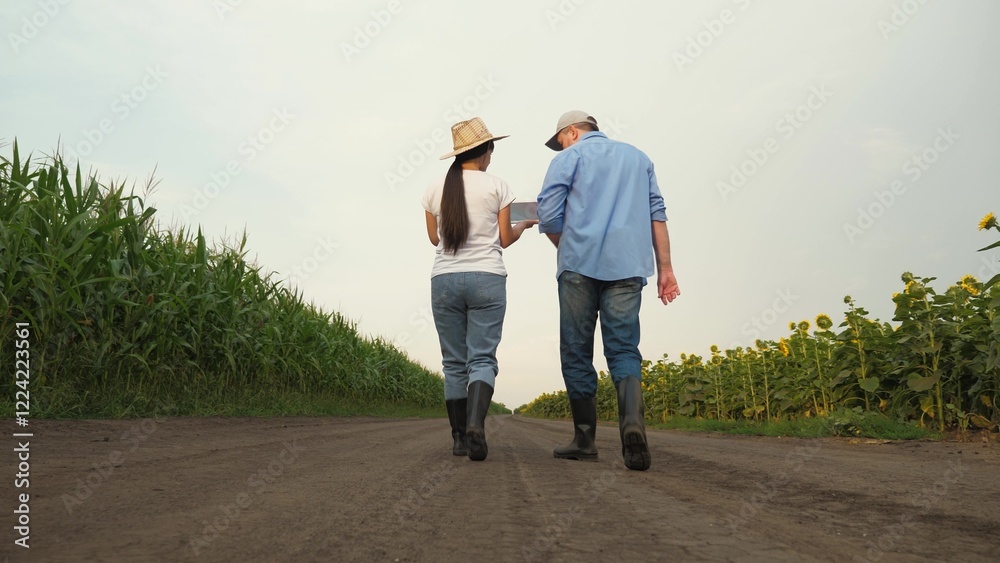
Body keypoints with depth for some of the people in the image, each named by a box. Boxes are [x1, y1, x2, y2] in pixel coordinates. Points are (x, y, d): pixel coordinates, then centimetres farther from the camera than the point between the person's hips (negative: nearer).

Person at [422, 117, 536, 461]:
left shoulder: (435, 190, 8)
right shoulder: (497, 187, 0)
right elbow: (504, 239, 4)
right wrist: (525, 224, 24)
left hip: (444, 279, 2)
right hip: (487, 278, -2)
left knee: (454, 362, 8)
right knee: (482, 358, -2)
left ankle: (460, 438, 9)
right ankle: (475, 423, -23)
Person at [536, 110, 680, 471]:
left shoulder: (569, 158, 8)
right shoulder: (637, 157, 21)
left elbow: (549, 217, -1)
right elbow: (656, 214, 13)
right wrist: (665, 268, 11)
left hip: (580, 265, -3)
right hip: (627, 266, 3)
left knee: (577, 353, 6)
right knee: (623, 349, 2)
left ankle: (585, 439, 9)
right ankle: (633, 422, -23)